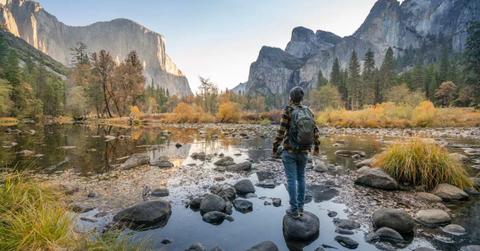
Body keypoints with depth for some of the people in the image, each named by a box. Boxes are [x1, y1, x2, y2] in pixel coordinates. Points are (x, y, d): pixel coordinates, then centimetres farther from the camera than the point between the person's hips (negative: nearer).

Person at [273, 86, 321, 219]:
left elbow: (281, 132, -15)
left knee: (291, 179, 3)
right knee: (301, 178, 16)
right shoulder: (308, 111, 2)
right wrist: (317, 147, 19)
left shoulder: (288, 111, -13)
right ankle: (300, 207, 23)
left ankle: (294, 210, 10)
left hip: (289, 151, -4)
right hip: (303, 152, 5)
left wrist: (275, 148, -4)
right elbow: (315, 131, 5)